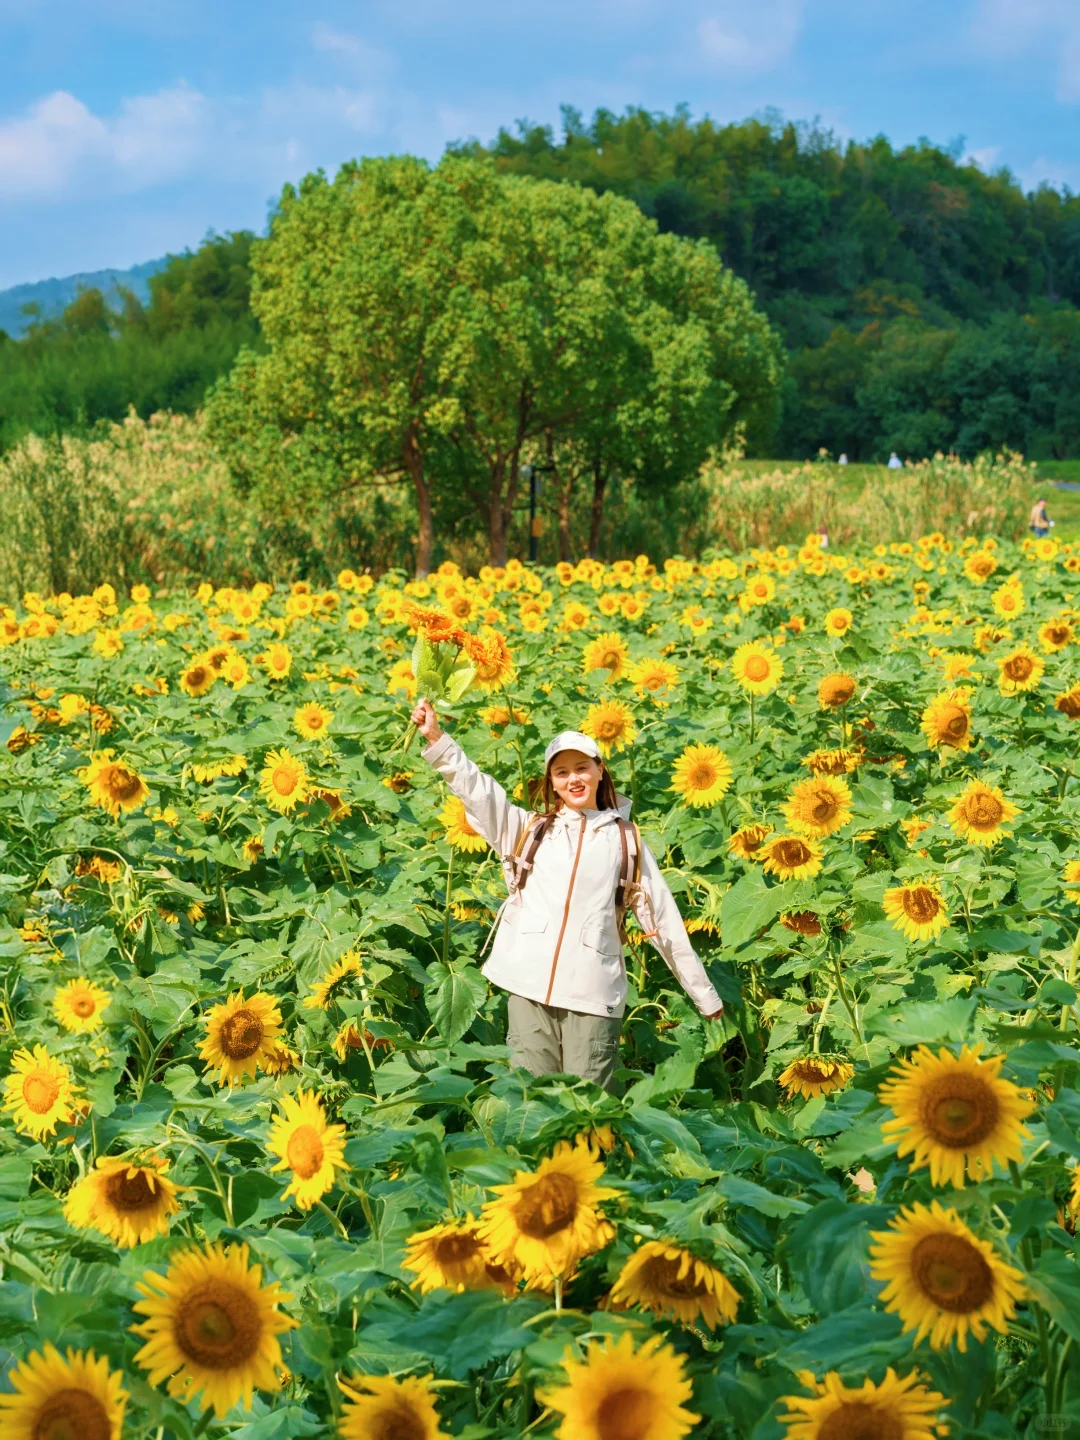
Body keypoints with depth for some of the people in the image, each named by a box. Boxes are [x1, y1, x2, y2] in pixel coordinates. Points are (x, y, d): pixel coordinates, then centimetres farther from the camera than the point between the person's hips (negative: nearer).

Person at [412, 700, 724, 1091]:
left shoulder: (624, 838, 11)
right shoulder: (529, 830, 13)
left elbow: (661, 917, 13)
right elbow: (475, 788, 2)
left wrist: (704, 994, 14)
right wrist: (435, 737, -12)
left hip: (594, 995, -1)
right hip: (530, 988, 1)